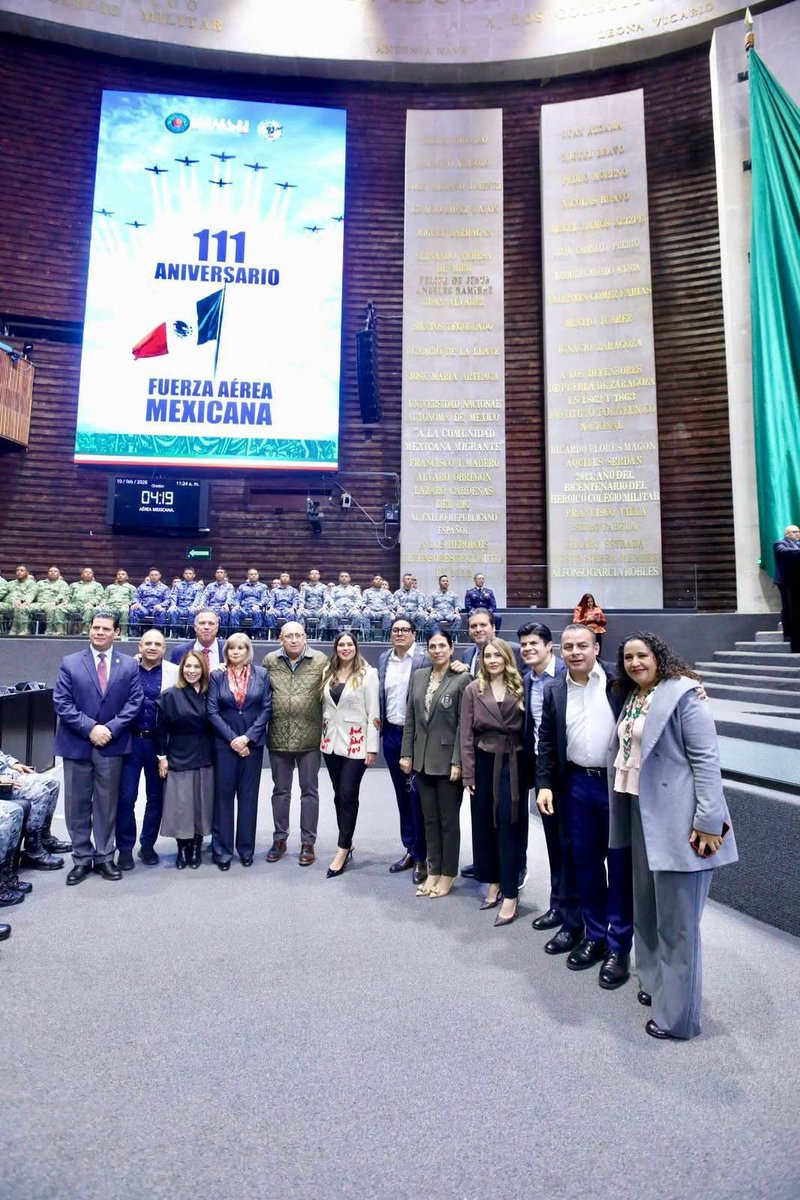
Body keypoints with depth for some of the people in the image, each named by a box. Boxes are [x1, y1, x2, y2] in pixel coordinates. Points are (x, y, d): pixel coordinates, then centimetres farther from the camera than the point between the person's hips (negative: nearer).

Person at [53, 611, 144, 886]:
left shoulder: (130, 665, 3)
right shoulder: (70, 663, 2)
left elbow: (134, 702, -1)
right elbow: (61, 703, -5)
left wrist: (110, 728, -14)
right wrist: (89, 728, -15)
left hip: (112, 745, 0)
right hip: (76, 744, 0)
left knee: (107, 804, 9)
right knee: (77, 804, 8)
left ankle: (104, 857, 21)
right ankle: (82, 859, 21)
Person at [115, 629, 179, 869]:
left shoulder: (175, 672, 1)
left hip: (159, 742, 0)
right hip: (130, 740, 0)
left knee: (156, 797, 10)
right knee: (126, 797, 4)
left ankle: (148, 845, 25)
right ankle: (125, 848, 19)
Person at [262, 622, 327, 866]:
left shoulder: (321, 661, -4)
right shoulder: (270, 661, 2)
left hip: (309, 736, -2)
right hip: (278, 737, 2)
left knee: (309, 790, 8)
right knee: (280, 790, 14)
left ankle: (308, 842, 20)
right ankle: (279, 838, 28)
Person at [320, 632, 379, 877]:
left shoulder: (367, 673, -7)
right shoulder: (328, 673, 8)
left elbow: (373, 712, -9)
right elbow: (325, 706, 12)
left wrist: (372, 747, -11)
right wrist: (323, 735, 8)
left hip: (356, 743, -5)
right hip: (331, 741, 5)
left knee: (348, 795, -5)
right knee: (339, 795, 11)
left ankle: (342, 850, 5)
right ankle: (347, 844, 24)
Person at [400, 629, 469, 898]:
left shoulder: (462, 679, -9)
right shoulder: (418, 676, 6)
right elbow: (410, 718, 8)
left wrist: (457, 761, -15)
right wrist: (406, 753, 5)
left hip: (447, 760, -5)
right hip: (423, 759, 5)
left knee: (448, 820, 8)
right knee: (430, 818, 14)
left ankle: (448, 873, 22)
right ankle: (433, 870, 26)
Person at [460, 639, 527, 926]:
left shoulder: (520, 689, 0)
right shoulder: (473, 690, 0)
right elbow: (466, 735, -1)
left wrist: (529, 767, -5)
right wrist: (468, 773, -5)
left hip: (513, 764, -2)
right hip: (484, 762, 2)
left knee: (509, 826, 0)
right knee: (484, 824, 11)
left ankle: (510, 895, 8)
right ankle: (493, 882, 28)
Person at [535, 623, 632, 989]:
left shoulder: (619, 680, -5)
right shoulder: (555, 691, 5)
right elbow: (547, 743, 9)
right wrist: (545, 784, 3)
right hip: (577, 785, 4)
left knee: (620, 864, 6)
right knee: (584, 862, 13)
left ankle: (618, 945, 19)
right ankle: (593, 934, 29)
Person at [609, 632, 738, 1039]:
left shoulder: (681, 694, -12)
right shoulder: (632, 699, 10)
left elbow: (706, 758, -16)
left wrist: (709, 821, -20)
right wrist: (624, 811, 12)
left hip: (678, 820, -8)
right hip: (642, 816, 8)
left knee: (676, 918, 3)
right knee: (647, 908, 20)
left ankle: (677, 1014, 18)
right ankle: (656, 982, 39)